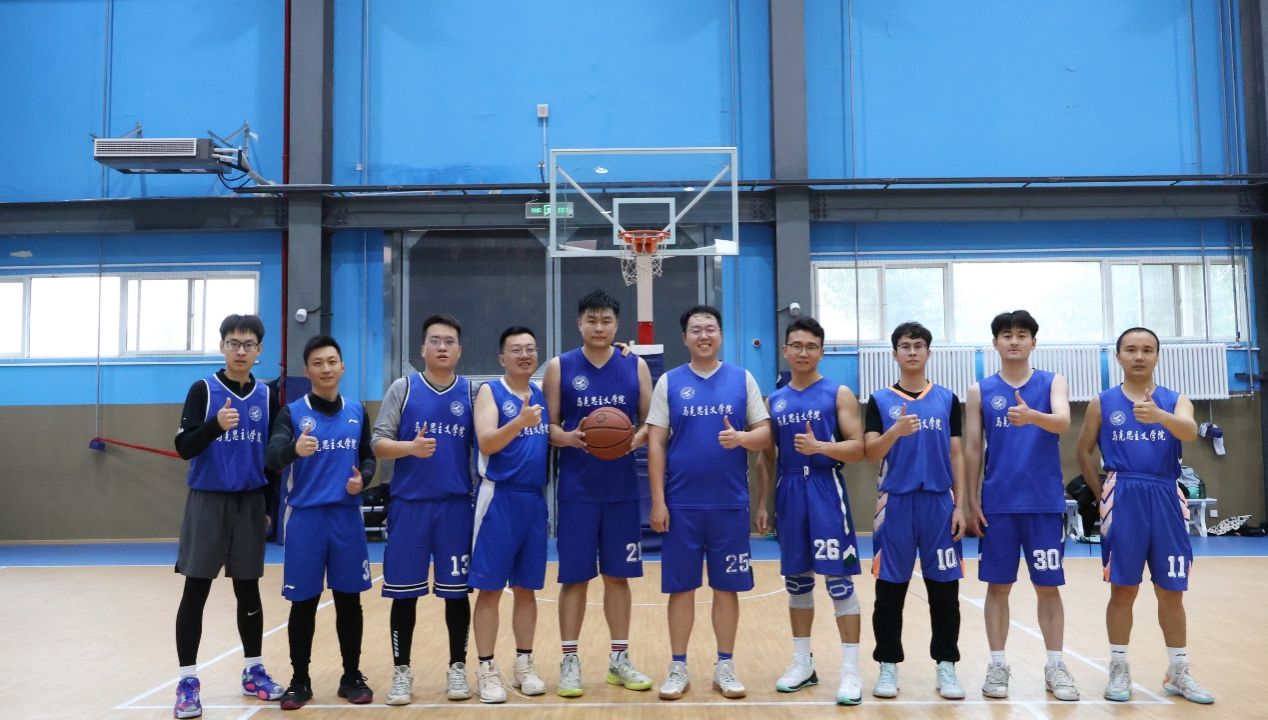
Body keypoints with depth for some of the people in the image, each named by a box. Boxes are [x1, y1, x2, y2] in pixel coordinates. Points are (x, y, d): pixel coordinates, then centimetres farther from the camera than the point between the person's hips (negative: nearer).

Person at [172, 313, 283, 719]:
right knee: (196, 591, -1)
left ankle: (253, 671, 21)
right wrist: (215, 425, -29)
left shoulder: (267, 396, 5)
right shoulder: (203, 390, -4)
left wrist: (270, 506, 10)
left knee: (248, 589, 10)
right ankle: (188, 680, 6)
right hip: (207, 501, -3)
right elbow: (184, 447, -11)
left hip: (250, 503, 3)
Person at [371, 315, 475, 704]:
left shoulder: (472, 392, 5)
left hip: (456, 505, 1)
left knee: (456, 590, 7)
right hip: (408, 505, -1)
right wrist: (410, 447, -20)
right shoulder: (403, 389, 2)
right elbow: (379, 443, -1)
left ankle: (457, 668, 22)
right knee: (404, 592, 5)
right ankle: (401, 671, 20)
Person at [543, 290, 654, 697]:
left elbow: (651, 422, 6)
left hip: (622, 489, 2)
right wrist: (570, 438, -19)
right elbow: (548, 426, 1)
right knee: (574, 576, 2)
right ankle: (569, 661, 14)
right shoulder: (560, 367, 1)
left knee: (618, 575, 9)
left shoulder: (635, 366, 5)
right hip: (577, 489, -2)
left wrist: (636, 439, -15)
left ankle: (619, 658, 21)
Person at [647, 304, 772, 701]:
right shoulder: (669, 382, 3)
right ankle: (678, 668, 17)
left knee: (727, 586, 7)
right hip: (681, 504, 0)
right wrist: (658, 501, -5)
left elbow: (765, 432, 4)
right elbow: (656, 443, 1)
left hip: (730, 503, 1)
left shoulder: (742, 379, 4)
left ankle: (725, 667, 20)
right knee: (681, 587, 5)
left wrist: (742, 438, -20)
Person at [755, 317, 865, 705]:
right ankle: (802, 662, 22)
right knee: (796, 580, 11)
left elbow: (857, 448, -7)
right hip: (789, 493, 4)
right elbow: (767, 457, 14)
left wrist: (819, 447, -23)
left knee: (838, 580, -5)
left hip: (826, 491, -4)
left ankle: (851, 669, 1)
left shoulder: (839, 394, -1)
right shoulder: (774, 400, 12)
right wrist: (763, 503, 9)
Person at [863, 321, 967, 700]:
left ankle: (946, 666, 15)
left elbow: (956, 456, 9)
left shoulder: (947, 399, 9)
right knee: (890, 590, 4)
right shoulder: (880, 400, 4)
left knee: (944, 589, 4)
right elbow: (870, 453, -5)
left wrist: (959, 505, 2)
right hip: (896, 503, -1)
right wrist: (895, 432, -24)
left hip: (939, 503, 1)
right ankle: (888, 666, 14)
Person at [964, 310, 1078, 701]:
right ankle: (997, 665, 15)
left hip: (1045, 502, 0)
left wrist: (1032, 416, -38)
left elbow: (1063, 422, -16)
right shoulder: (980, 391, 4)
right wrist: (972, 502, -1)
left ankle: (1055, 666, 17)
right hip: (997, 503, 0)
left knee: (1049, 586, 6)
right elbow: (972, 449, 4)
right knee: (998, 585, 5)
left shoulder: (1053, 383, 3)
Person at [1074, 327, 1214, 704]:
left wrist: (1160, 416, -38)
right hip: (1123, 499, -1)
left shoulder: (1175, 400, 4)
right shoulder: (1102, 403, 3)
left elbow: (1190, 431, -18)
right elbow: (1083, 452, 9)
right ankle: (1119, 670, 12)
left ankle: (1178, 672, 21)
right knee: (1123, 589, 3)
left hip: (1165, 499, 1)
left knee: (1172, 591, 8)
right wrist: (1104, 496, 3)